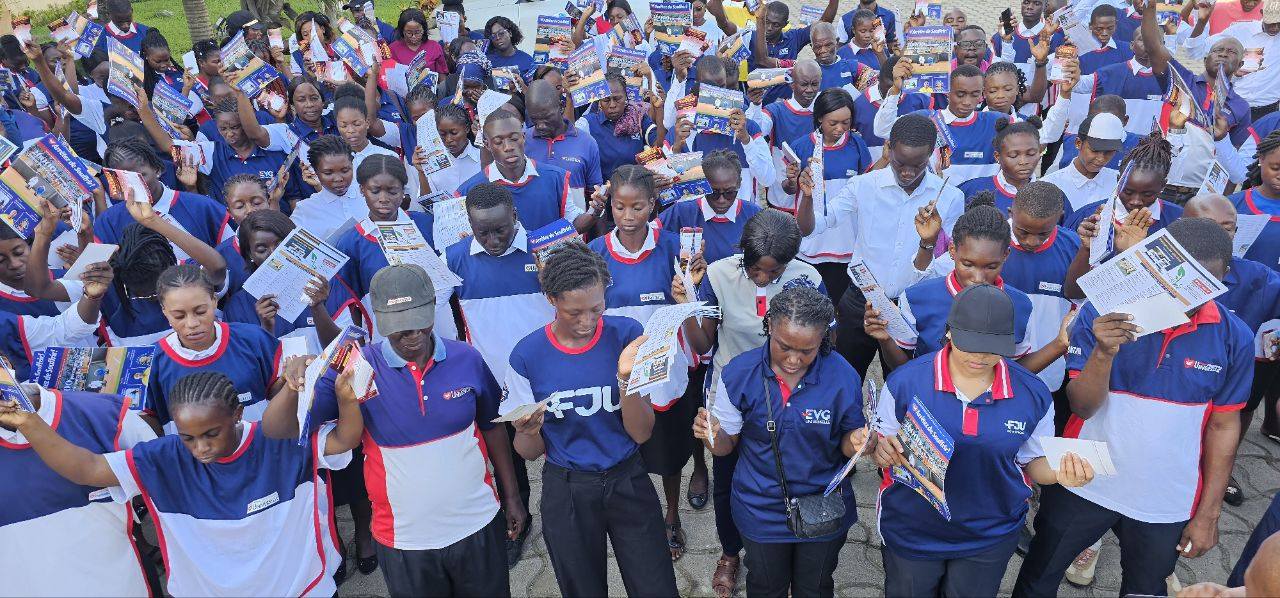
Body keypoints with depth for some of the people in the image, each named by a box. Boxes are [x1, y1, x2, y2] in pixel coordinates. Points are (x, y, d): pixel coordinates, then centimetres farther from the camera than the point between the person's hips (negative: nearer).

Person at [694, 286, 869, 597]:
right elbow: (726, 446, -9)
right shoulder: (738, 373, -20)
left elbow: (846, 443, -7)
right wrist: (711, 435, -32)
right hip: (761, 510, 0)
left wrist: (856, 442, -30)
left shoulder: (843, 377, -22)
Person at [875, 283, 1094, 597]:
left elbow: (1033, 462, 2)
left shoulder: (1033, 394, -12)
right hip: (910, 533, -1)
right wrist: (883, 452, -29)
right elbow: (879, 449, -6)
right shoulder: (905, 381, -18)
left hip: (989, 536, 2)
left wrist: (1059, 474, -20)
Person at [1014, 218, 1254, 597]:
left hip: (1165, 503, 1)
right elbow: (1083, 406, -16)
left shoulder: (1233, 337, -10)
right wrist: (1104, 352, -35)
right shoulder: (1103, 312, -16)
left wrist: (1208, 513, 2)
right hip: (1084, 485, -1)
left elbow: (1223, 427, 0)